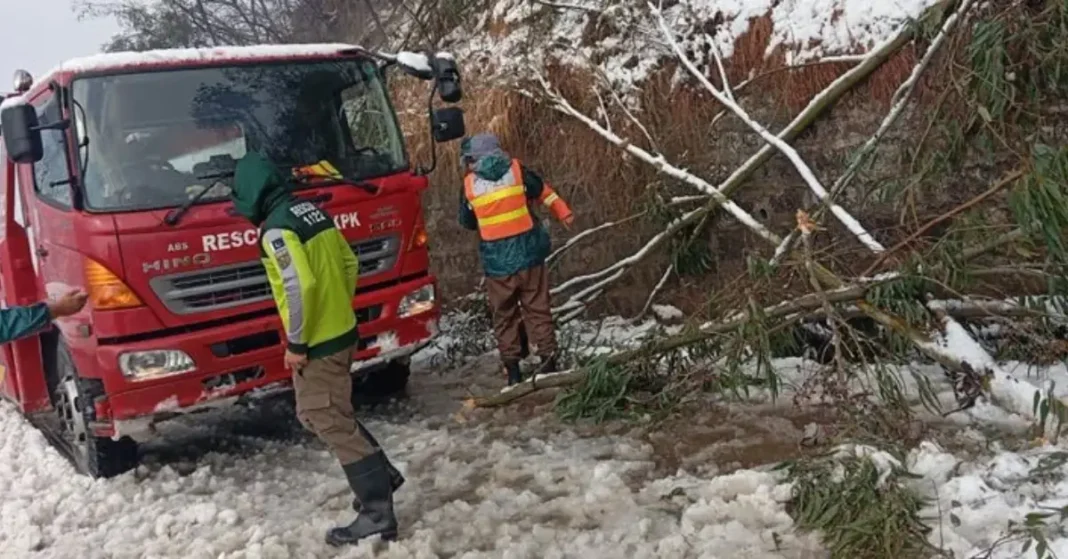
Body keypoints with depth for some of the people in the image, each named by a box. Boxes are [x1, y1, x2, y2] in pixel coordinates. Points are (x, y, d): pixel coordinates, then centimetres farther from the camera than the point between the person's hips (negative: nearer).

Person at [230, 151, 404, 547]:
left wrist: (296, 343, -17)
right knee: (317, 415, 23)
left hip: (317, 343, -9)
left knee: (333, 424, -2)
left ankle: (378, 514, 2)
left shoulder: (275, 230, -18)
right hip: (342, 331, 9)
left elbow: (300, 286, -26)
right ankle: (382, 475, 28)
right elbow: (350, 265, 15)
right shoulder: (313, 212, 9)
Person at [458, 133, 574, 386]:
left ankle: (513, 370, 12)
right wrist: (564, 214, 24)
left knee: (504, 316, 11)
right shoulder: (517, 170, -1)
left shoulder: (470, 184, -2)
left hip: (497, 261, -1)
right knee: (538, 309, 10)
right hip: (528, 254, 1)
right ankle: (548, 362, 10)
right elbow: (544, 192, 11)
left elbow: (467, 222, 10)